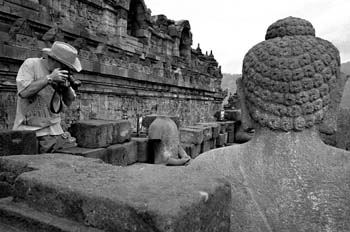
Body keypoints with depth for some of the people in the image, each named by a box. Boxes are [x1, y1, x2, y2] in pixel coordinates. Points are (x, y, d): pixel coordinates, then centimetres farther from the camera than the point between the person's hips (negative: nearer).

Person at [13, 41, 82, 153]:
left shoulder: (61, 72, 7)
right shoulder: (30, 64, -6)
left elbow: (69, 102, 6)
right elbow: (24, 92, -19)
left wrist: (66, 86, -12)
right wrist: (49, 78, -21)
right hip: (28, 130, -4)